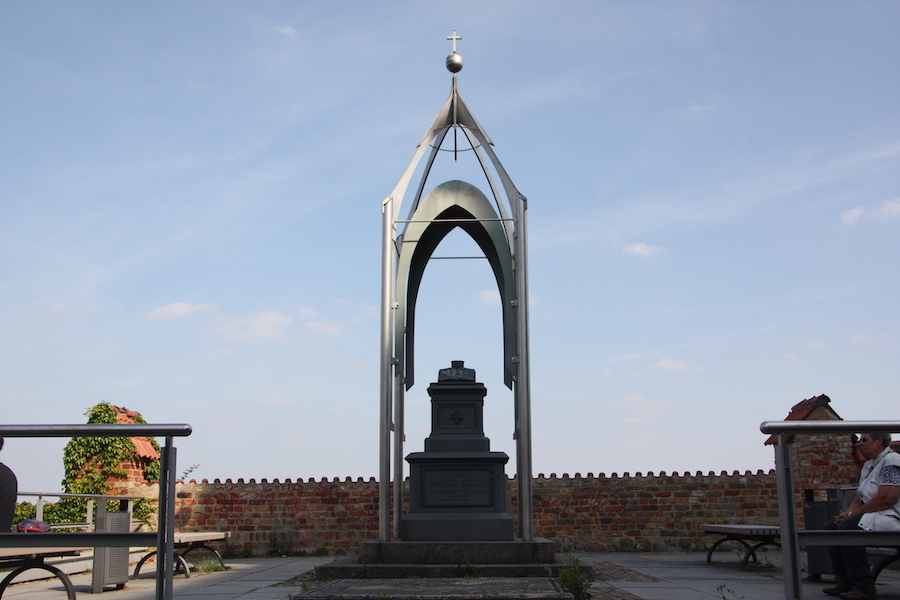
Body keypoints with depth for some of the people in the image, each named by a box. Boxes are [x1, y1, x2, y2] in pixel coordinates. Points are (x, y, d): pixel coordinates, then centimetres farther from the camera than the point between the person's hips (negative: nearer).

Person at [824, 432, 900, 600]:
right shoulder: (868, 466, 19)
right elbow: (859, 500, 19)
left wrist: (853, 514, -17)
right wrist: (846, 514, -3)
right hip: (874, 515, 10)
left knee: (848, 527, -29)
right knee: (830, 528, 2)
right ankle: (845, 582, 2)